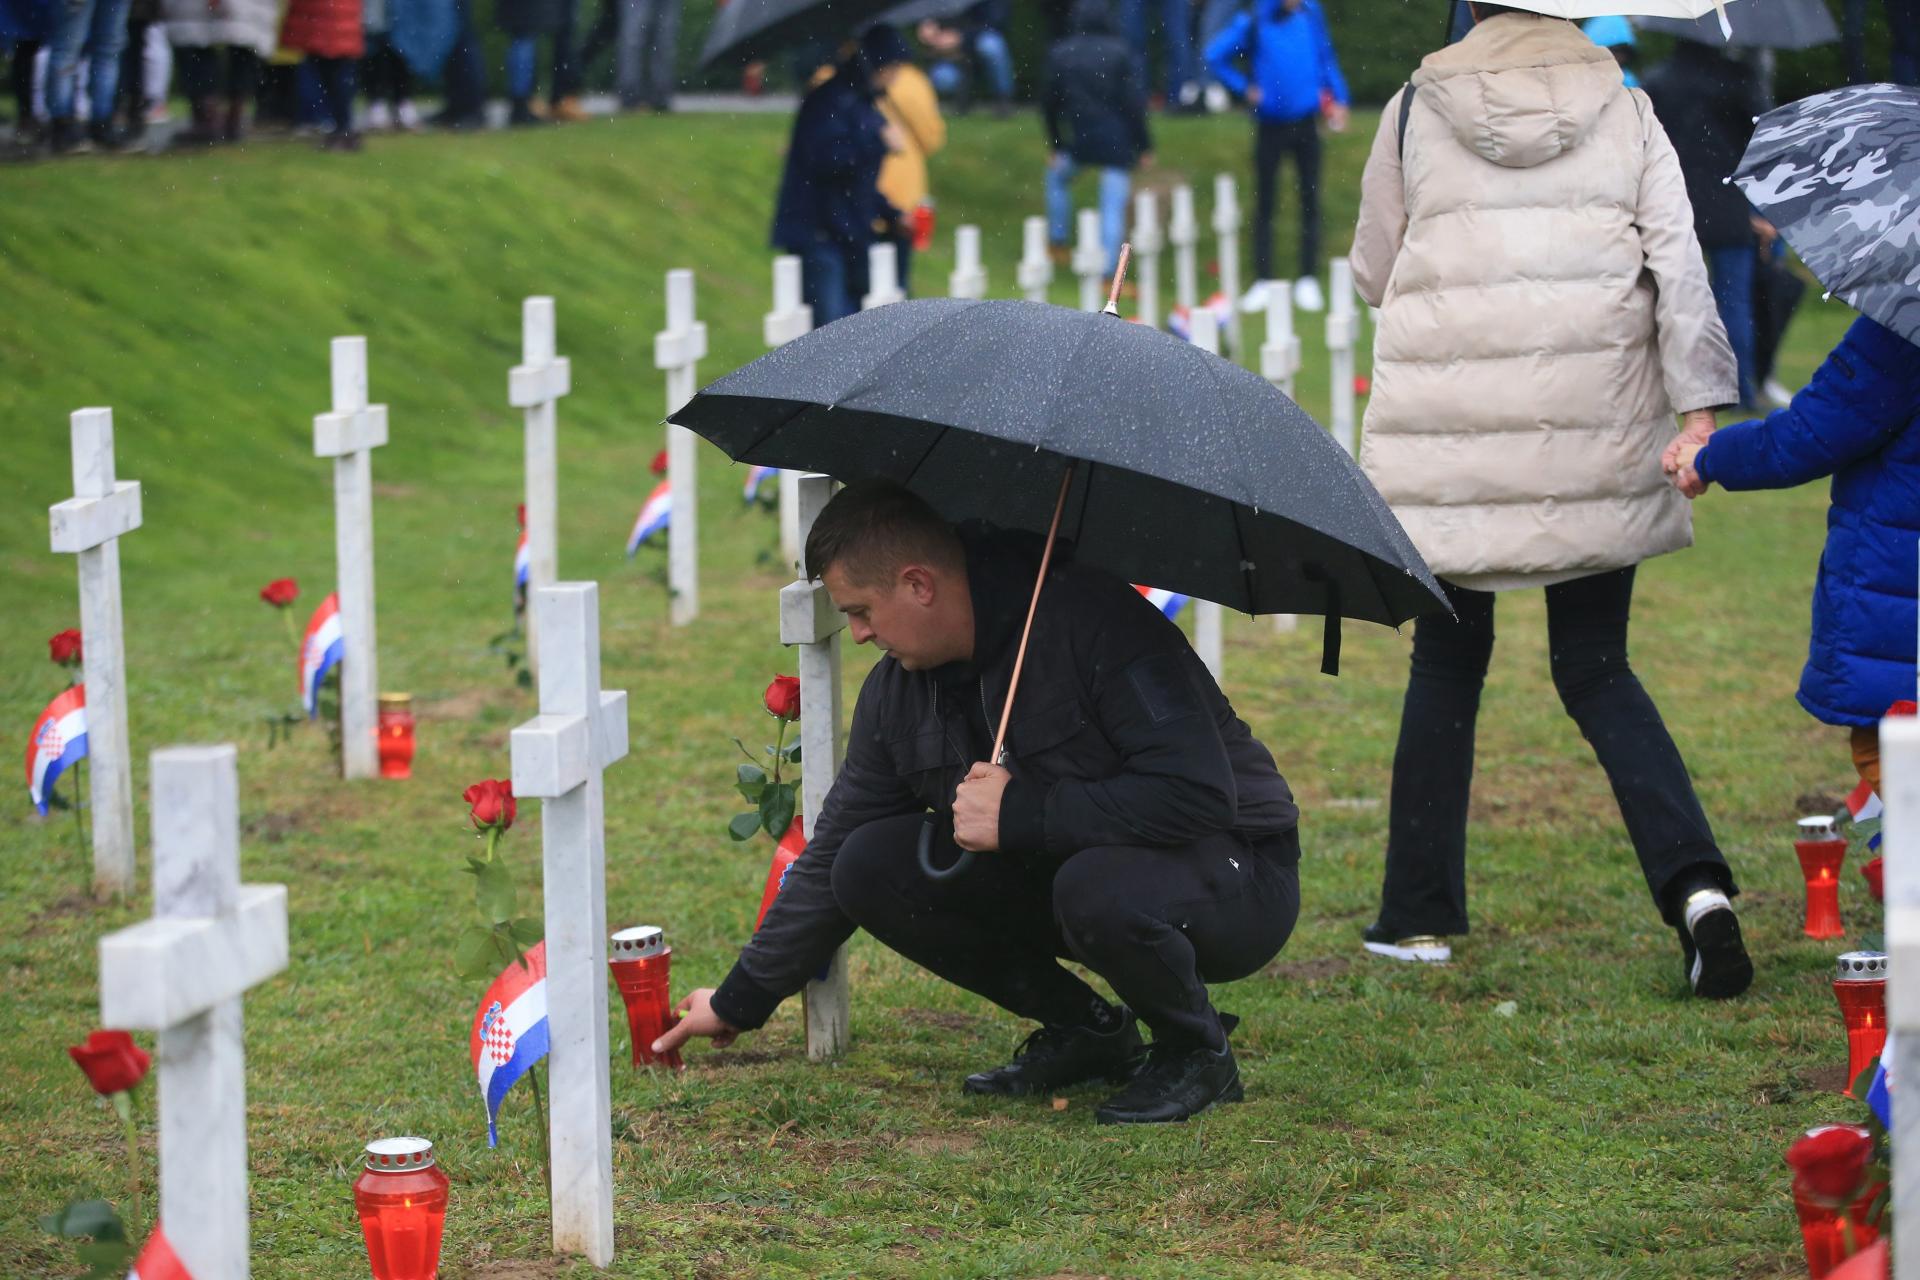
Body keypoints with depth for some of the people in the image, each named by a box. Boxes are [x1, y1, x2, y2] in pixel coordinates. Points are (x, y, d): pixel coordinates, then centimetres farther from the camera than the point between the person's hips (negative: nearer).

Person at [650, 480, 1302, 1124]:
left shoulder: (1093, 621, -25)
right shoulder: (898, 690, -1)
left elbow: (1198, 793, -34)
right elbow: (832, 857, 11)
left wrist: (1019, 813, -30)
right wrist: (741, 1001, 13)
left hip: (1234, 881, -7)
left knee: (1100, 887, -40)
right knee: (871, 867, -9)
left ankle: (1198, 1052, -8)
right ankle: (1086, 1031, 4)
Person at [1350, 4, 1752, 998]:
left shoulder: (1415, 112, 3)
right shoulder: (1624, 112, 5)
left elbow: (1373, 274, 9)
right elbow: (1679, 263, -4)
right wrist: (1700, 404, -9)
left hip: (1446, 445, -1)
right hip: (1594, 446, 1)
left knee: (1446, 663, 13)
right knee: (1596, 670, 8)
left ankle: (1417, 914, 15)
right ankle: (1694, 880, -12)